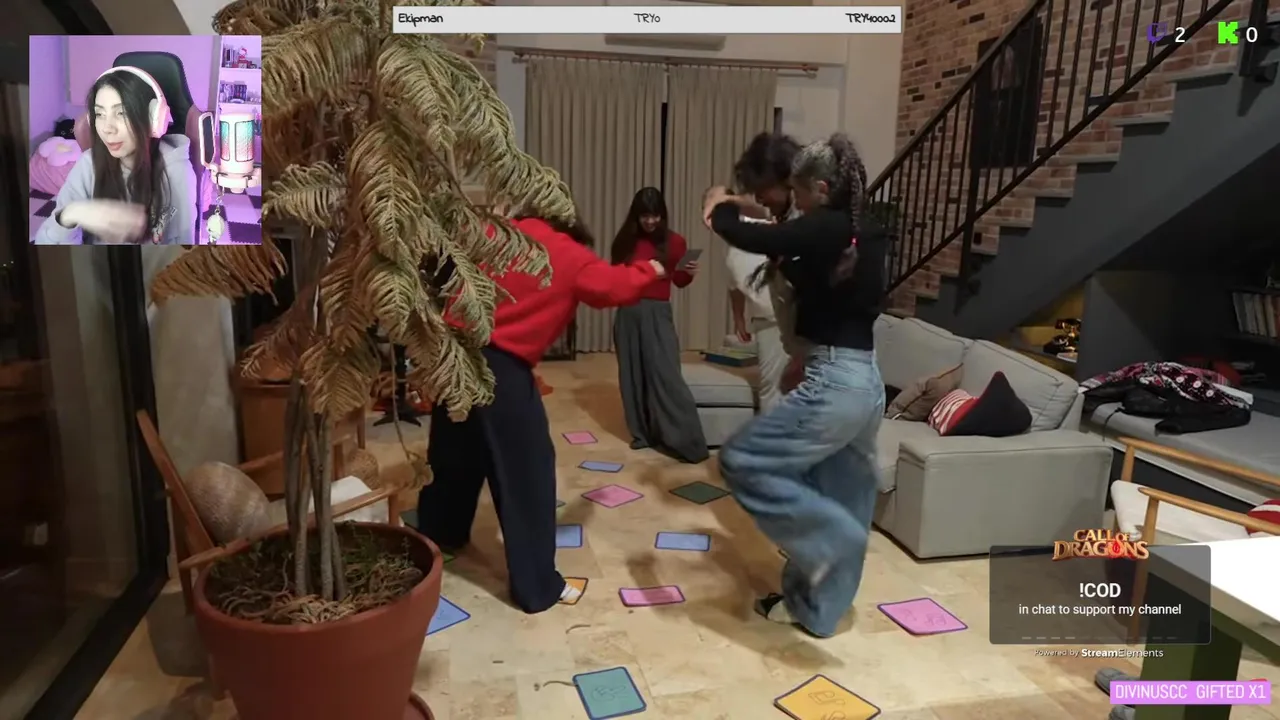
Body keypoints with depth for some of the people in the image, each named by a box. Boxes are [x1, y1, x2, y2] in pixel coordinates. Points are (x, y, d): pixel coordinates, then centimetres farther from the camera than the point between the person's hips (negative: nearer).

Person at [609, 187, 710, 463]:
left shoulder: (674, 241, -1)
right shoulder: (625, 240, 3)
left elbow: (679, 281, 9)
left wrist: (689, 273, -10)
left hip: (658, 313, -3)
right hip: (628, 313, 3)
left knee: (666, 375, -9)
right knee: (633, 374, 7)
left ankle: (688, 442, -6)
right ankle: (643, 433, 19)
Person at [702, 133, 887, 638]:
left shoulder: (827, 228, -15)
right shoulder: (865, 233, 12)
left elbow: (751, 239, -15)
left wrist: (720, 211, 5)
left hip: (835, 384, -10)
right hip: (865, 381, 10)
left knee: (740, 461, -1)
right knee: (837, 502, 16)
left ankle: (831, 540, 1)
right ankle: (815, 609, 29)